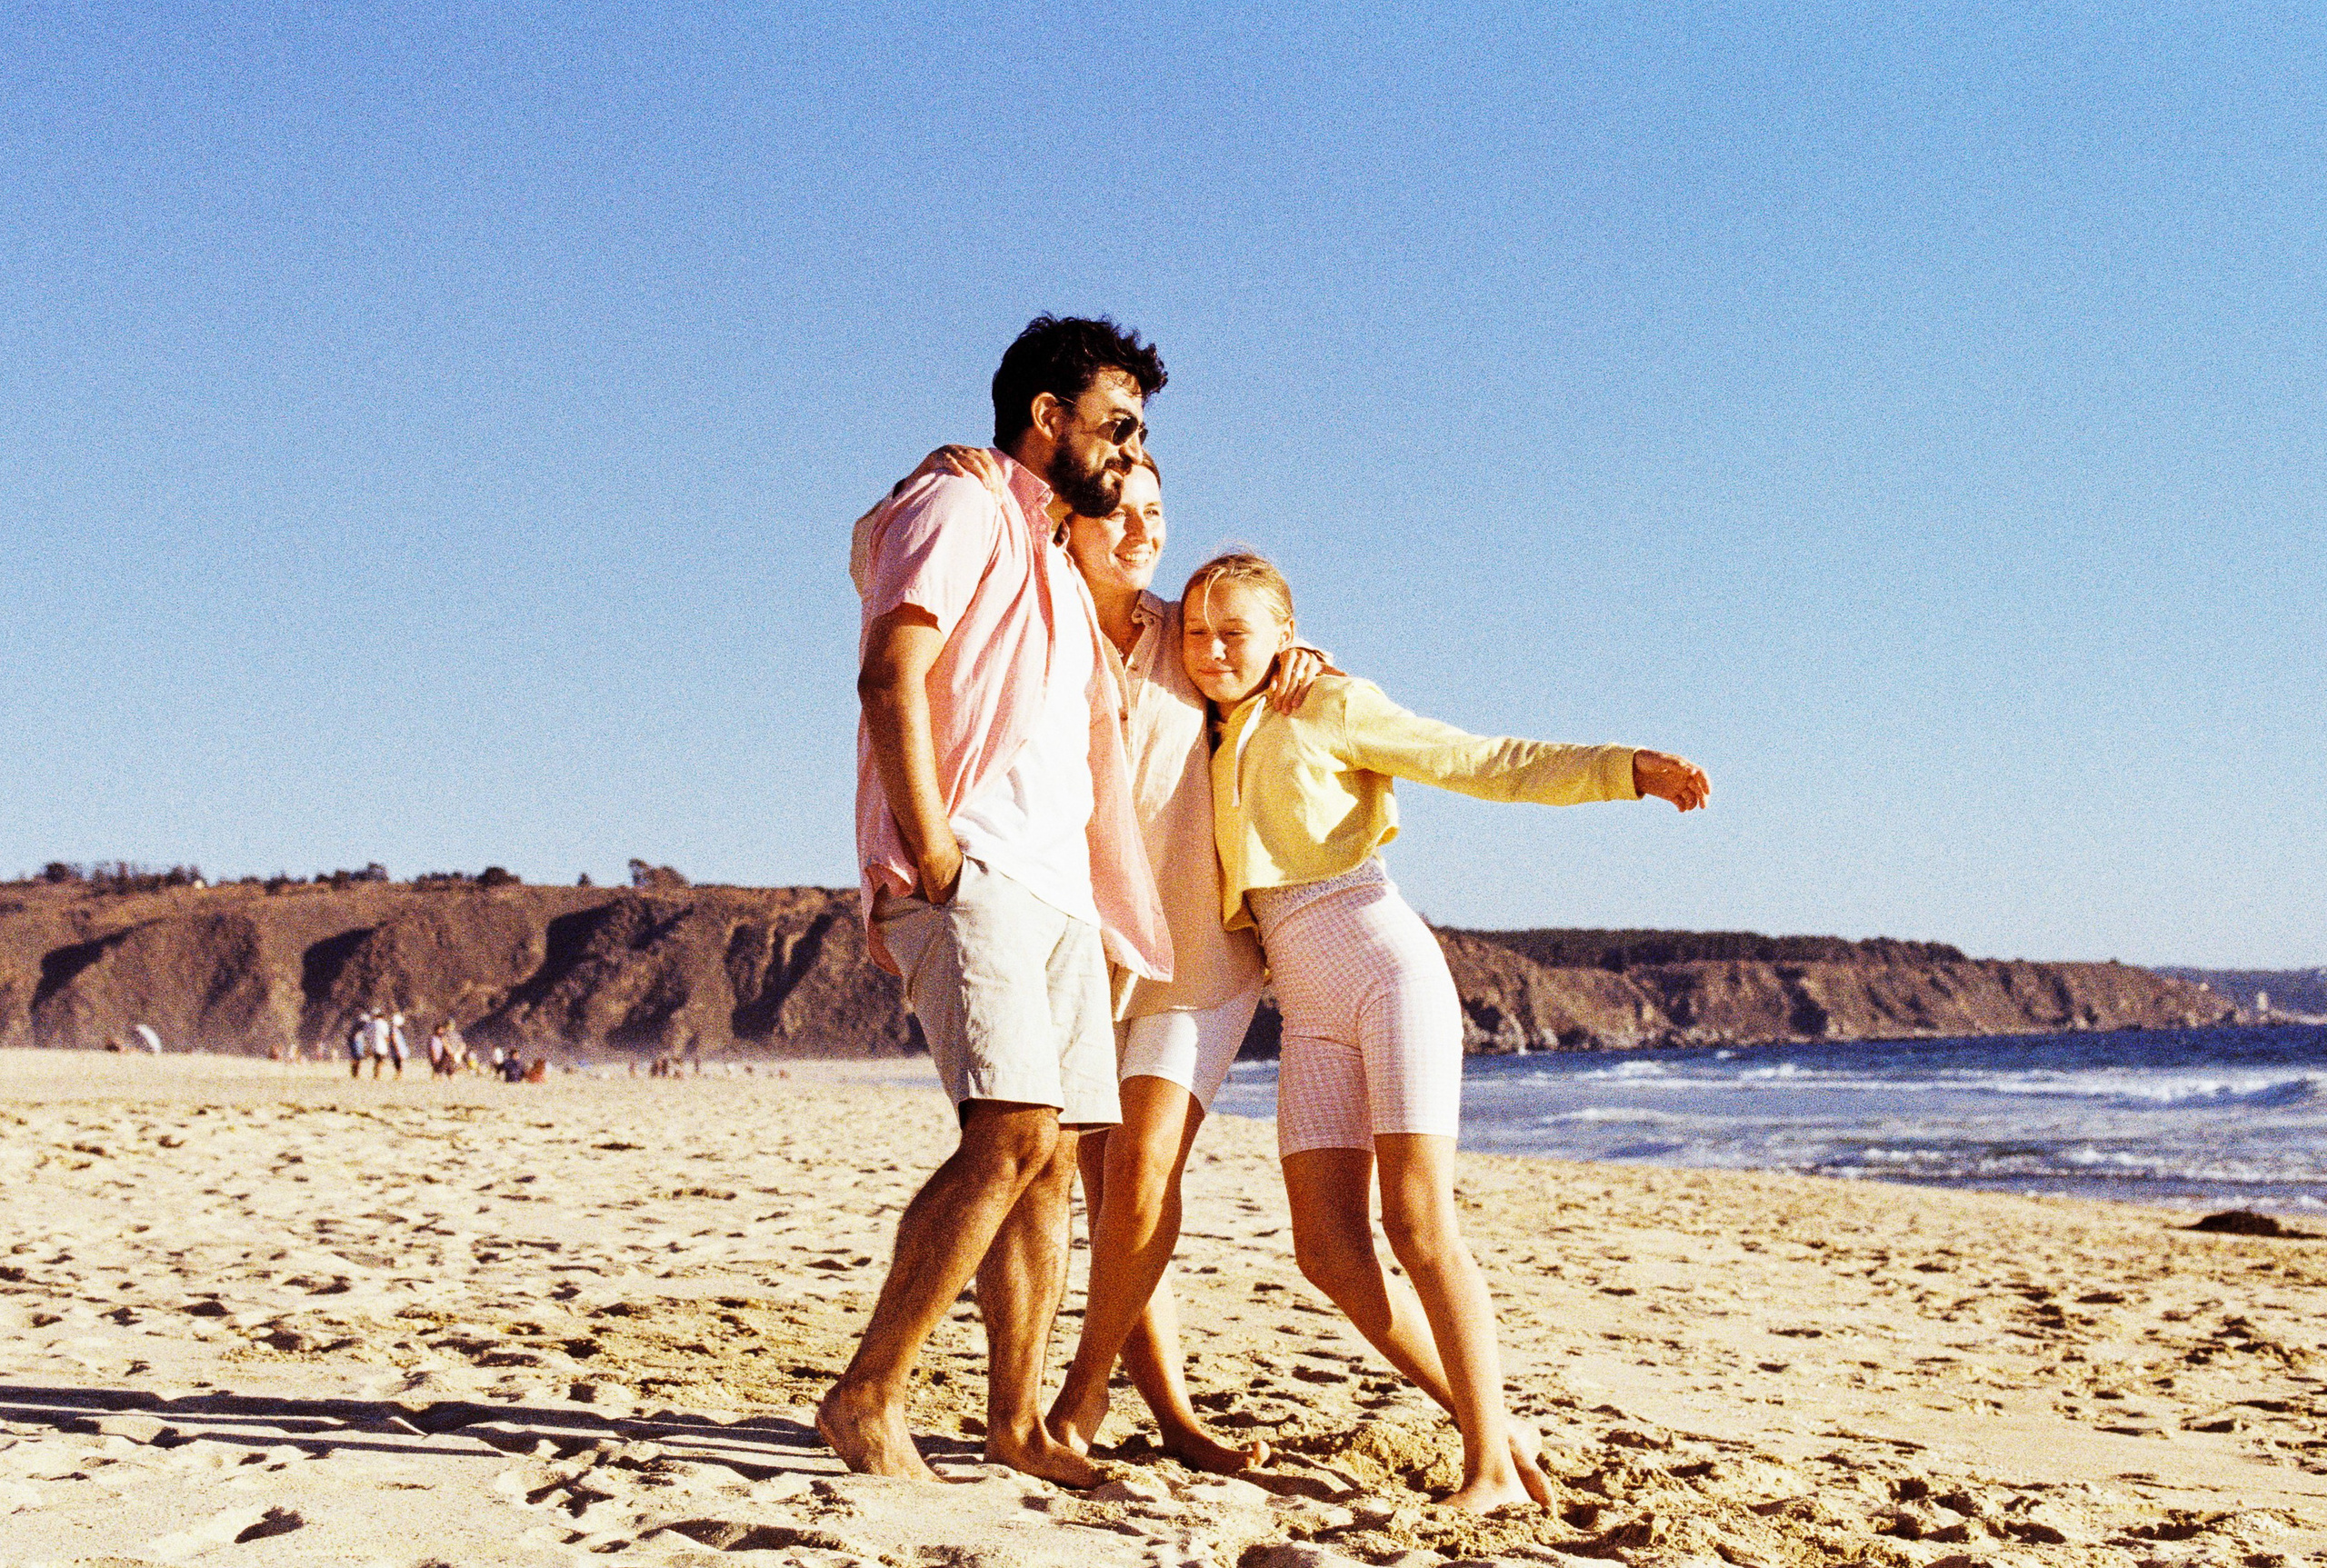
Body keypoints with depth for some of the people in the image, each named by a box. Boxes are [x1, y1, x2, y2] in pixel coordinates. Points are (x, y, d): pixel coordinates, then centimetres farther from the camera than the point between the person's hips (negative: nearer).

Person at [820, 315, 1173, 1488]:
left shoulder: (1053, 560, 28)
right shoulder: (962, 509, -1)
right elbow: (892, 676, -14)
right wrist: (930, 856, -20)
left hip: (1056, 888, 9)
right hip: (974, 874, -9)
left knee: (1054, 1156, 5)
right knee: (1012, 1136, -20)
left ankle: (1015, 1421, 10)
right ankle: (866, 1400, -13)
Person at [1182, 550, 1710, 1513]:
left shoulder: (1329, 709, 5)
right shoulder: (1205, 752, 21)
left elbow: (1484, 763, 0)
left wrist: (1626, 769, -11)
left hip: (1384, 963, -5)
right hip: (1306, 1009, 6)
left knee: (1418, 1223, -14)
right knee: (1329, 1250, -6)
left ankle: (1491, 1468, -8)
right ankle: (1495, 1430, 5)